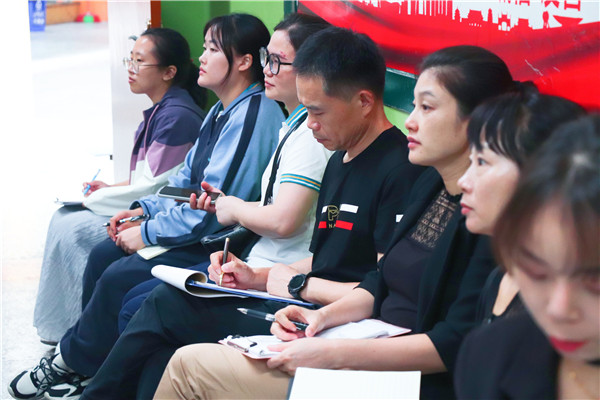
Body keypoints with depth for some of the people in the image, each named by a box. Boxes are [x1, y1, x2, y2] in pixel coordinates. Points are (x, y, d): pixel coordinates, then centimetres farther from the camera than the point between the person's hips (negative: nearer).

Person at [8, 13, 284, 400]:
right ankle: (87, 360, 11)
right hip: (194, 228, 11)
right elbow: (187, 177, 21)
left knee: (120, 278, -15)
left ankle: (71, 359, 8)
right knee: (103, 255, 4)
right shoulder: (222, 111, 12)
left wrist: (148, 232, -15)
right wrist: (145, 208, 6)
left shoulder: (256, 116, -21)